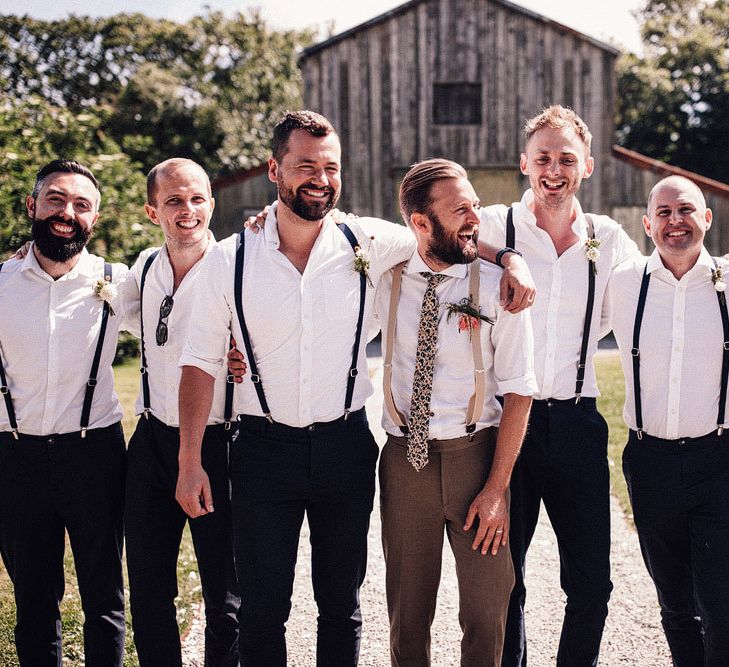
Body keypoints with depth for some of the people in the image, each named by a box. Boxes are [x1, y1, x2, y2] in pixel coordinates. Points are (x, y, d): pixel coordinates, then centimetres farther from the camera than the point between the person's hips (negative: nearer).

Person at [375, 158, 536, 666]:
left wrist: (497, 489, -11)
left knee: (487, 610, 6)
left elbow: (519, 392, -7)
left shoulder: (496, 287, -8)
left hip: (476, 454, -1)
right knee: (407, 611, 12)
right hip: (404, 458, 2)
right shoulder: (386, 281, -1)